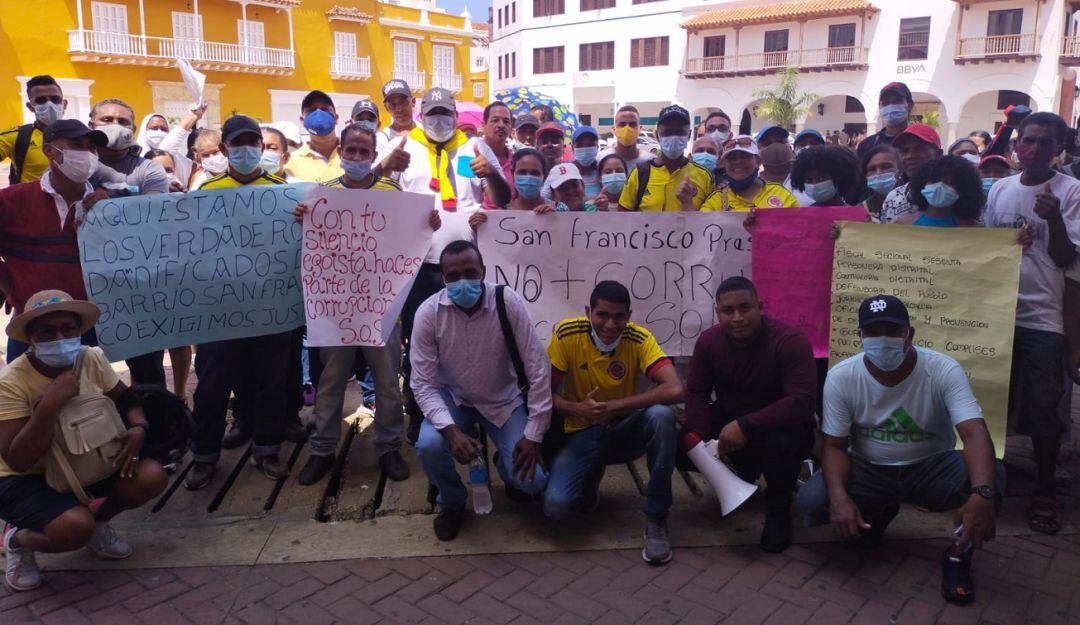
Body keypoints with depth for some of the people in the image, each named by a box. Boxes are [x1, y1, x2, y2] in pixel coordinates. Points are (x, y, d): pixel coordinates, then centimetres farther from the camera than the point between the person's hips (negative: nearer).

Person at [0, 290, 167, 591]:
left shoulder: (92, 359, -9)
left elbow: (126, 398, 4)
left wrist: (138, 428, -19)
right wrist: (51, 404, -37)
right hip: (27, 479, -5)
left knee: (151, 476, -19)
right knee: (75, 528, -33)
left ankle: (96, 523, 12)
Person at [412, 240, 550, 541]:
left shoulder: (510, 303, -24)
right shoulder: (428, 313, -21)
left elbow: (538, 369, -19)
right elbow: (423, 383, -18)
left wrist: (533, 434, -20)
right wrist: (452, 431, -33)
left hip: (504, 400, 0)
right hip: (452, 398, 1)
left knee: (531, 479, -16)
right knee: (429, 446, -30)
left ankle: (506, 464, 24)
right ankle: (452, 502, 5)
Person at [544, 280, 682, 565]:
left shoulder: (639, 338, -17)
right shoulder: (567, 334, -16)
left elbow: (675, 390, -30)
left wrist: (612, 406, -32)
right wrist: (576, 409, -31)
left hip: (623, 432, 0)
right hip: (581, 434, 0)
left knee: (661, 415, -33)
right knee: (556, 505, -26)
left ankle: (656, 519, -15)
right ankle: (590, 477, 13)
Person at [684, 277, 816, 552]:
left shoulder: (790, 340, -26)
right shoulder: (708, 340, -10)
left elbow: (803, 402, -33)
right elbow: (696, 393, -6)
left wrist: (746, 426, -41)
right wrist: (703, 442, -21)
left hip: (778, 425, -5)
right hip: (728, 422, 5)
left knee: (783, 442, -39)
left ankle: (778, 512, -6)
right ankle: (743, 473, 19)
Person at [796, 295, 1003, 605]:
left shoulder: (944, 370, -20)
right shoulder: (841, 377, -15)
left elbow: (975, 433, -32)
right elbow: (835, 446, -11)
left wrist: (982, 494, -52)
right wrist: (839, 495, -32)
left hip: (931, 468, -1)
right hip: (869, 470, 2)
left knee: (991, 474, -32)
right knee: (811, 501, -24)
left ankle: (958, 554, -3)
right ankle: (877, 512, 12)